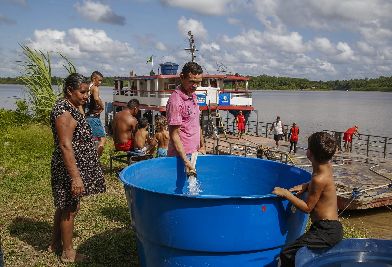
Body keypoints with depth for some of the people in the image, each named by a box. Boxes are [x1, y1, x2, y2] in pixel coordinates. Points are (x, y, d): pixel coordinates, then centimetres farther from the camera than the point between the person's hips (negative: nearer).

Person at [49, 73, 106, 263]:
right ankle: (68, 253, 19)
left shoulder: (72, 107, 10)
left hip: (76, 165, 10)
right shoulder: (64, 111, -21)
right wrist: (75, 176, -27)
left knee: (65, 205, 21)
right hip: (69, 167, -10)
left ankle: (55, 243, 38)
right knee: (70, 208, 3)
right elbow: (65, 146, -25)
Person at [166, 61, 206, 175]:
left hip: (194, 153, 8)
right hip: (181, 156, -8)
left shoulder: (193, 96, 10)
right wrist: (186, 161, -24)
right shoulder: (176, 100, -18)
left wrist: (202, 146, 17)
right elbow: (174, 135, -19)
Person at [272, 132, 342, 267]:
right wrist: (305, 186, 11)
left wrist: (286, 194, -12)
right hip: (332, 227, 10)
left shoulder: (319, 179, -21)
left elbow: (307, 207, -15)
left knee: (287, 255, -18)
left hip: (326, 231, -10)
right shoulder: (327, 166, 5)